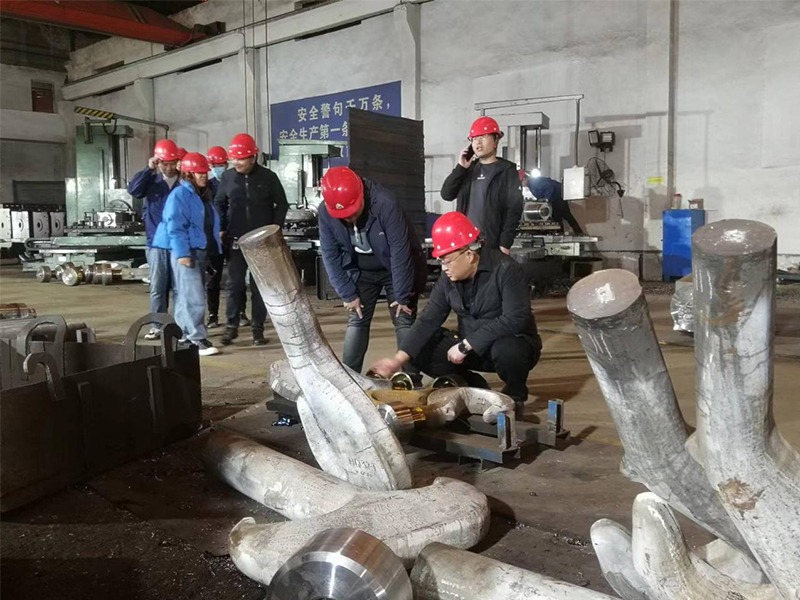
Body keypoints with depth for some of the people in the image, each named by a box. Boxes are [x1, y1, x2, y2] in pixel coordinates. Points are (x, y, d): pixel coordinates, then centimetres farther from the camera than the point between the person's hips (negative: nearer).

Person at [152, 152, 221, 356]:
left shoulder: (203, 195, 17)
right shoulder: (180, 194, -11)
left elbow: (210, 224, 23)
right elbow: (175, 227, -17)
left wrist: (214, 247, 19)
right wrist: (182, 253, -22)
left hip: (200, 250, 9)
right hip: (185, 251, -9)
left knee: (186, 295, 15)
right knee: (193, 297, -12)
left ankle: (187, 332, 23)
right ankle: (197, 339, -12)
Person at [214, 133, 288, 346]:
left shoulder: (268, 177, -4)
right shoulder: (228, 177, 1)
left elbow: (281, 205, 4)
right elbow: (219, 203, 12)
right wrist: (221, 229, 2)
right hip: (236, 241, 1)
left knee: (260, 286, 5)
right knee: (234, 285, 3)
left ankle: (258, 328, 13)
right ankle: (232, 325, 14)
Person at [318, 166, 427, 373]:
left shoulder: (384, 203, -34)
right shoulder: (325, 212, -21)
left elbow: (399, 251, -29)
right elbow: (330, 255, -12)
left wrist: (402, 296, -23)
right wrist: (348, 294, -12)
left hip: (396, 269, -3)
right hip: (361, 272, 3)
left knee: (404, 321, -5)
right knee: (356, 322, -1)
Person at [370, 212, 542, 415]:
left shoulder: (506, 269, -22)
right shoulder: (447, 280, -4)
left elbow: (515, 319, -31)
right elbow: (428, 320, -7)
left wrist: (465, 345, -28)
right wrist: (398, 358, -20)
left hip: (514, 344, -5)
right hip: (471, 348, 6)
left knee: (505, 350, -40)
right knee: (421, 351, -9)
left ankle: (515, 395, -4)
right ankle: (476, 388, 11)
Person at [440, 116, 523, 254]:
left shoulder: (506, 170, 0)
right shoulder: (468, 169, 17)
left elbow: (514, 209, -7)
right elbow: (446, 194, 9)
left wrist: (505, 243, -14)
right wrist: (461, 168, -2)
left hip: (492, 244, -5)